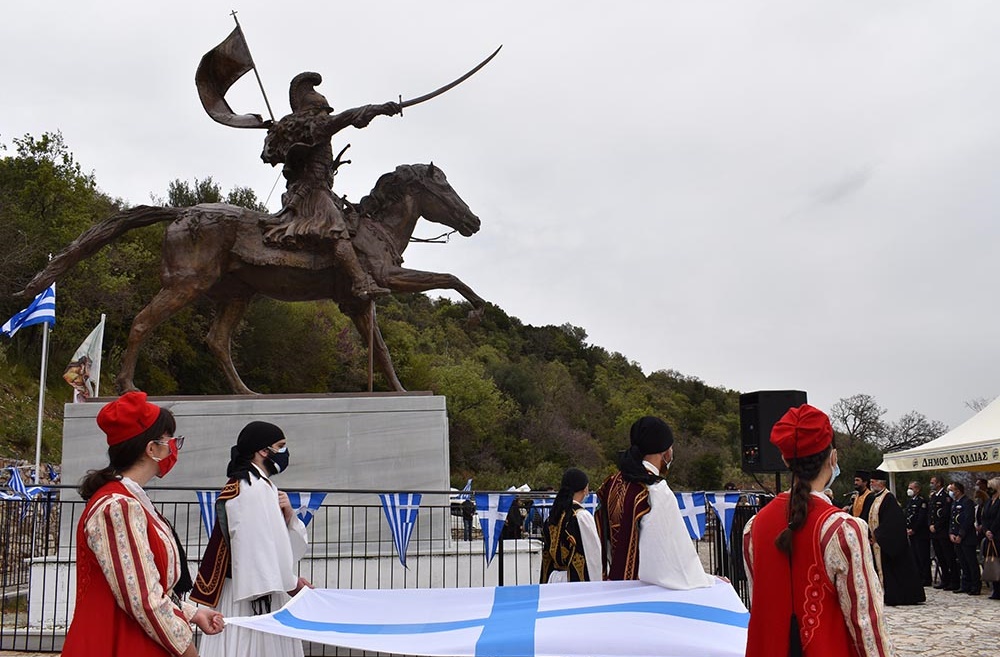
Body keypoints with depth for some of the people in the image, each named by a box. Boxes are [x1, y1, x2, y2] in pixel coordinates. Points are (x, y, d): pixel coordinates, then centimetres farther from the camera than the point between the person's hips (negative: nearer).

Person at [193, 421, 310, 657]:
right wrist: (291, 583, -10)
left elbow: (293, 543, 17)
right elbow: (260, 544, -20)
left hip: (262, 593, 9)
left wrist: (288, 515, -2)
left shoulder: (263, 486, 16)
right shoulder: (254, 489, -15)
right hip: (251, 596, -9)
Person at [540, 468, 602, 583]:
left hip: (553, 578, 7)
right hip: (577, 578, -7)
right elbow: (594, 552, -11)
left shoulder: (552, 516, 7)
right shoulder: (583, 516, -12)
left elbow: (546, 554, 11)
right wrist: (596, 584, -5)